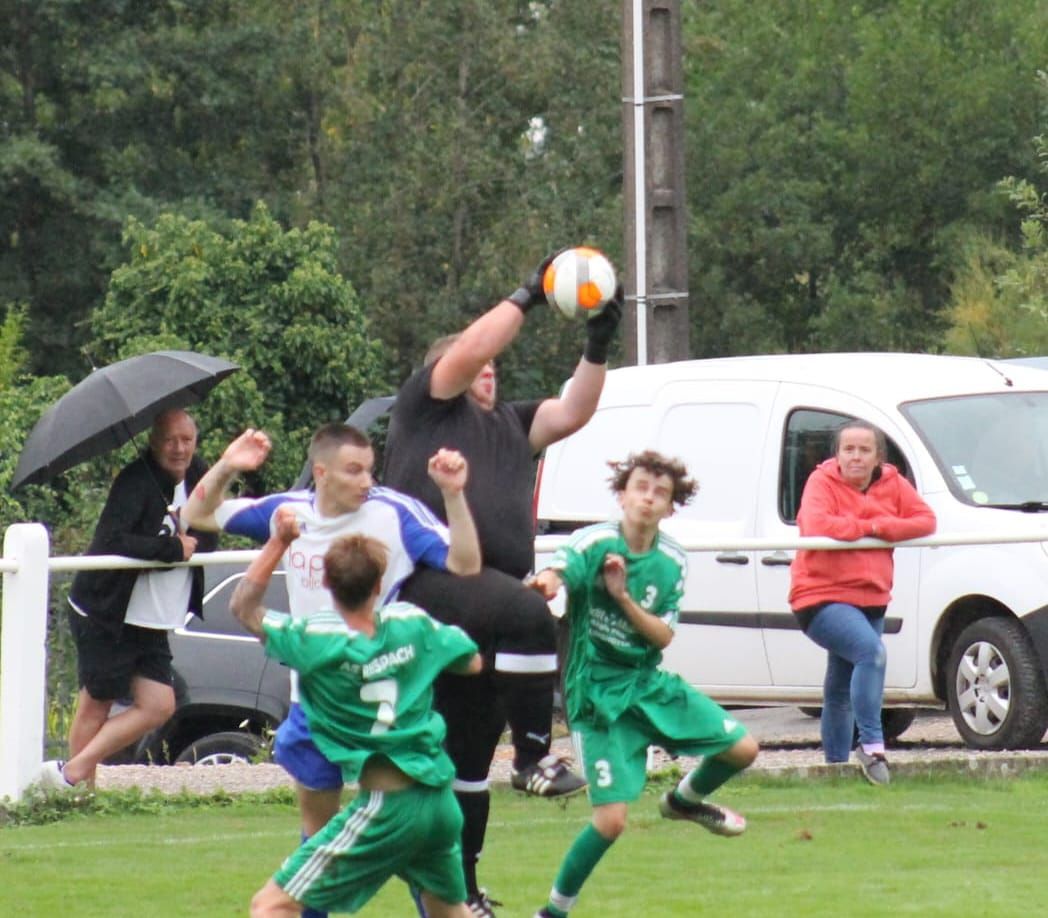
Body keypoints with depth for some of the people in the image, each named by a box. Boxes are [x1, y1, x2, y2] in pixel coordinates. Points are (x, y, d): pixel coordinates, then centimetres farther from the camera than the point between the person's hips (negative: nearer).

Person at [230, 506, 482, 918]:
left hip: (387, 806, -6)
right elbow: (471, 662, 18)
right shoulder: (411, 623, 2)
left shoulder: (316, 643, -10)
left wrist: (279, 541, 3)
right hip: (440, 802, 6)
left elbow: (244, 606, 3)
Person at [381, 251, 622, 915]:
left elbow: (573, 412, 16)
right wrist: (527, 298, -4)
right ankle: (535, 755, -30)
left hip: (479, 597, 8)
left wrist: (598, 348, 4)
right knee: (529, 616, -35)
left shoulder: (509, 425, 24)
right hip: (430, 577, -8)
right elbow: (469, 350, -8)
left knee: (468, 758, 12)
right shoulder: (427, 405, 7)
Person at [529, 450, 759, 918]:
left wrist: (624, 597, -23)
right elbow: (556, 573, -35)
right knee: (611, 819, -15)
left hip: (649, 683, 5)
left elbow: (663, 635, -6)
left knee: (743, 748, 1)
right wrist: (546, 582, -60)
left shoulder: (672, 562, 0)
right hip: (597, 693, -5)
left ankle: (685, 800, 33)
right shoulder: (593, 542, -14)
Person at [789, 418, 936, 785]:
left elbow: (926, 520, -1)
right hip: (822, 598, -7)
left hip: (871, 600, 7)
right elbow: (816, 525, -26)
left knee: (840, 688, 18)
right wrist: (866, 526, -16)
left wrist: (882, 527, -16)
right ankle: (872, 745, -30)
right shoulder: (822, 483, -9)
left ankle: (836, 763, 29)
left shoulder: (892, 484, 6)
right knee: (871, 651, -31)